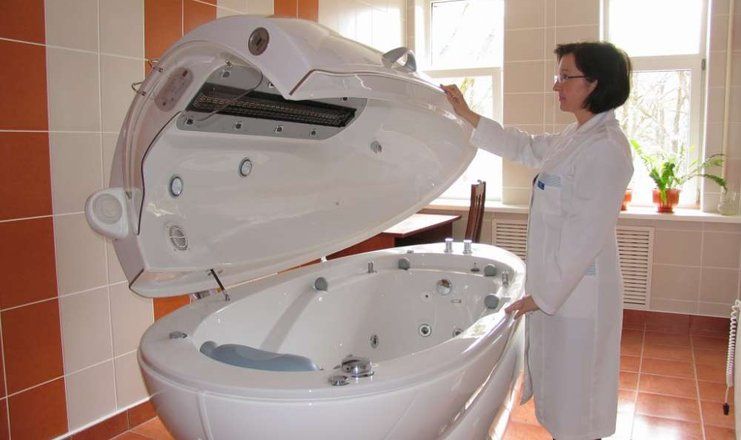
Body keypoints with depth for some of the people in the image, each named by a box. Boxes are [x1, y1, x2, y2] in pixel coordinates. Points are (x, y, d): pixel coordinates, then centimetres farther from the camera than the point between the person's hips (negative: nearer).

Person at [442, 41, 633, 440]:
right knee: (558, 383, 21)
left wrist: (544, 295, -19)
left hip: (576, 289, -9)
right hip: (554, 281, 9)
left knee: (574, 393, 6)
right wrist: (467, 115, 18)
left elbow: (587, 234, -22)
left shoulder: (606, 148, -20)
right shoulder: (576, 136, 10)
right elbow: (526, 148, 22)